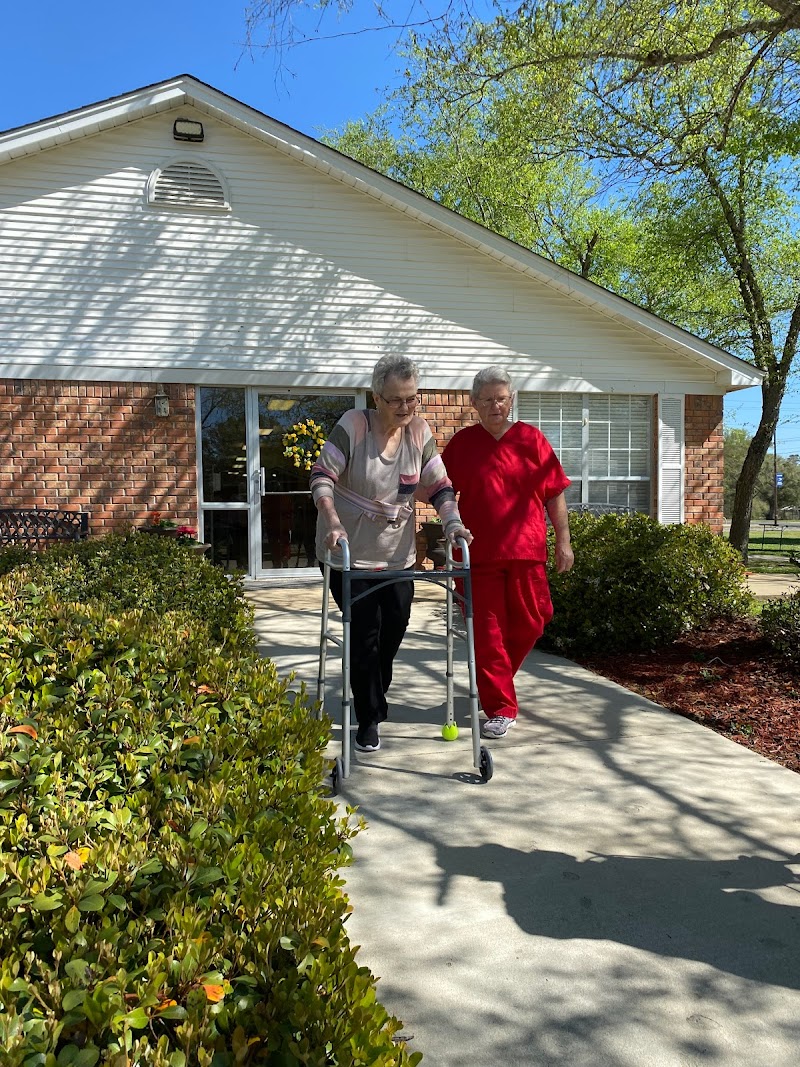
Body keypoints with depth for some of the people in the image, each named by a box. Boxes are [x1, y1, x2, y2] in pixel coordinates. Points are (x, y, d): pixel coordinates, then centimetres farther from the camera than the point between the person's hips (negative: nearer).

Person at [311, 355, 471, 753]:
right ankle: (369, 719, 12)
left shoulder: (419, 431, -1)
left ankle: (373, 696, 38)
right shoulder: (354, 426, -14)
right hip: (349, 553, -4)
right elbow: (322, 475, -15)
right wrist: (333, 523, -29)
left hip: (397, 555, 5)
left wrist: (452, 522, -17)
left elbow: (438, 485, 0)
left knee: (394, 629, 10)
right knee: (365, 633, -4)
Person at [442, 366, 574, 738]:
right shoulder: (461, 443, 4)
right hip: (478, 554, -1)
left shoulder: (531, 439, 5)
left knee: (528, 624, 10)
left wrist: (563, 541, 4)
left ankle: (495, 682, 36)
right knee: (487, 631, 0)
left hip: (526, 552, 1)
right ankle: (500, 708, 10)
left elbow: (554, 493, 7)